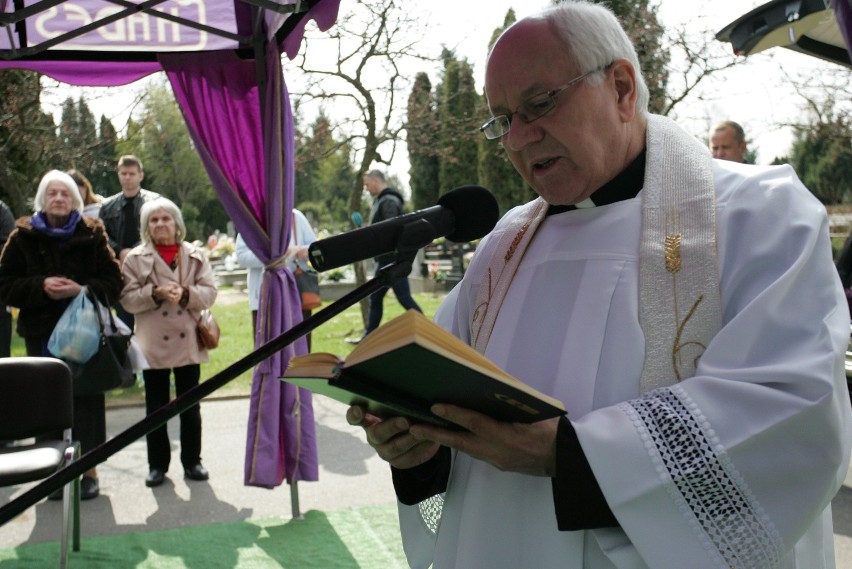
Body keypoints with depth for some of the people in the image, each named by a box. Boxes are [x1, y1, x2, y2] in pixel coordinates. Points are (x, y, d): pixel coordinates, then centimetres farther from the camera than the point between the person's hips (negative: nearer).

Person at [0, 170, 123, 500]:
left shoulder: (92, 235, 1)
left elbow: (113, 281, -1)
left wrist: (82, 289, -18)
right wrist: (40, 287, -14)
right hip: (42, 332, 1)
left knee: (87, 399, 3)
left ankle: (88, 470, 16)